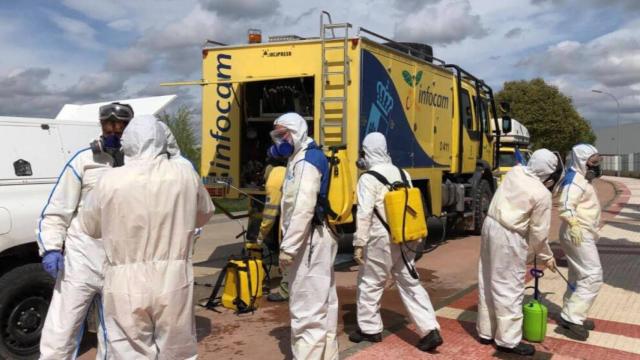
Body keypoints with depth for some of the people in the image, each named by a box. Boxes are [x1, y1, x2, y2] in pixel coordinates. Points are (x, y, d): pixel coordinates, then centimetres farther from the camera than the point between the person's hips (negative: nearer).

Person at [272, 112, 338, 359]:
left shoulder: (307, 160, -14)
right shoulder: (300, 159, 19)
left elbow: (304, 208, -23)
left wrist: (288, 246, -23)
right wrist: (290, 242, 16)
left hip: (310, 239, -11)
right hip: (315, 239, 11)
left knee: (306, 306, -7)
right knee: (321, 302, 16)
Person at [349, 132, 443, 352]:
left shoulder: (369, 178, -12)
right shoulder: (402, 174, 9)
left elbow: (364, 214, -17)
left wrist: (359, 243, -12)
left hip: (381, 240, -6)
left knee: (369, 283, 11)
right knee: (410, 284, 10)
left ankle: (369, 329, 24)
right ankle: (430, 331, 5)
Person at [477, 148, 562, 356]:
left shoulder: (515, 172, 1)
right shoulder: (542, 195, -15)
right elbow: (538, 233, -9)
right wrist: (547, 256, 7)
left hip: (490, 225, 8)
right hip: (509, 238, -8)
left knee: (488, 283, 16)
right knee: (509, 288, 3)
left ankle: (486, 332, 29)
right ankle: (508, 340, 13)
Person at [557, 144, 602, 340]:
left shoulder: (583, 179, 16)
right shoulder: (575, 179, -17)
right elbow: (566, 204, -32)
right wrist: (573, 224, -47)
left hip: (583, 234, 11)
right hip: (578, 235, -11)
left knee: (579, 277, 16)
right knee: (593, 276, -13)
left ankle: (571, 315, 24)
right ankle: (571, 317, -12)